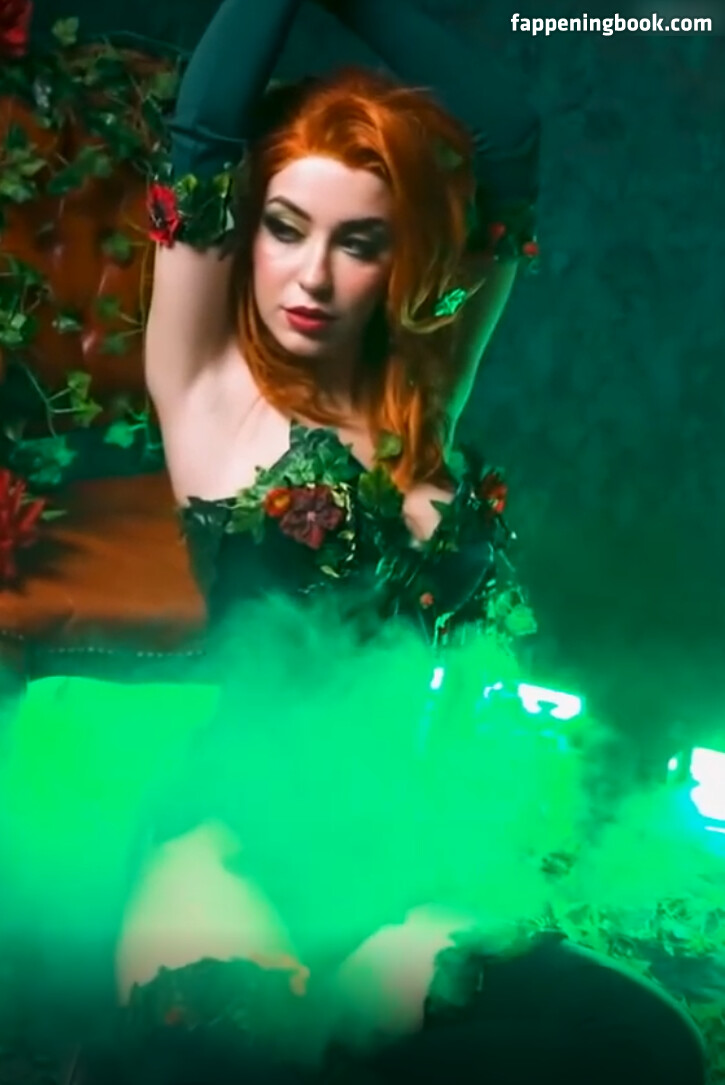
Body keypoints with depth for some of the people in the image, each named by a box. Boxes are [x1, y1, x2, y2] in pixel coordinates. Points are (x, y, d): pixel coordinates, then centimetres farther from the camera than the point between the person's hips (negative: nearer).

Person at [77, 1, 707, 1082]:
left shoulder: (425, 397, 13)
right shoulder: (208, 387, 4)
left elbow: (508, 137, 13)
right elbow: (201, 139, -5)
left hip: (403, 845, 5)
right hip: (238, 839, -5)